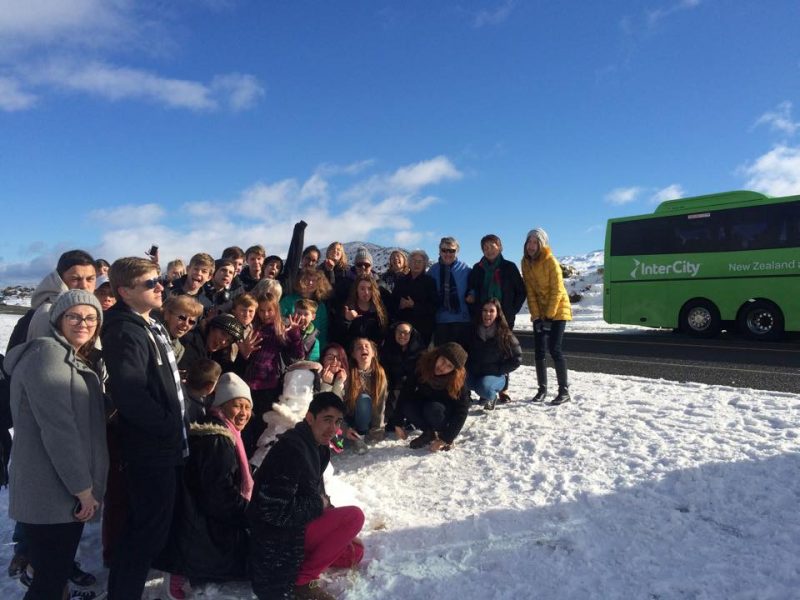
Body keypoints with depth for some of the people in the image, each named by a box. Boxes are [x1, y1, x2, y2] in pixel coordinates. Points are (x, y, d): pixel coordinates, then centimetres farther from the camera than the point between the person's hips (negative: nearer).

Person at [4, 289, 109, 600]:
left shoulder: (81, 359, 14)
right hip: (50, 493, -8)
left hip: (68, 490, 9)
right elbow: (58, 428, -21)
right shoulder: (47, 353, -15)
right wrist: (83, 487, -17)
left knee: (58, 573, 18)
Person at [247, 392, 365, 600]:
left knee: (355, 553, 14)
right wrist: (319, 505, -16)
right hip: (279, 538, -10)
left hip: (296, 526, 10)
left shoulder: (315, 447, 5)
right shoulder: (291, 449, -25)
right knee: (354, 516, -19)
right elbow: (274, 510, -29)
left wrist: (339, 532, 7)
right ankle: (302, 579, -11)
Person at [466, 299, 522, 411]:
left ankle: (493, 396, 3)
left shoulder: (506, 335, -9)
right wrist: (469, 368, -6)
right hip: (475, 374, 5)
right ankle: (485, 393, 6)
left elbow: (517, 359, -5)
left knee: (483, 386, -37)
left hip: (496, 376, -5)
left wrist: (498, 370, -12)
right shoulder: (474, 332, 2)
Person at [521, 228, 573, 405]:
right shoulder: (526, 263, -1)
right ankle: (542, 389, 14)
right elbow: (530, 291, -1)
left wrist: (549, 315, -18)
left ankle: (564, 390, -1)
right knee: (539, 351, 3)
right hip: (540, 312, 5)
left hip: (557, 310, -5)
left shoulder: (551, 261, -17)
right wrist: (536, 315, -7)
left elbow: (557, 291, -17)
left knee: (554, 349, -11)